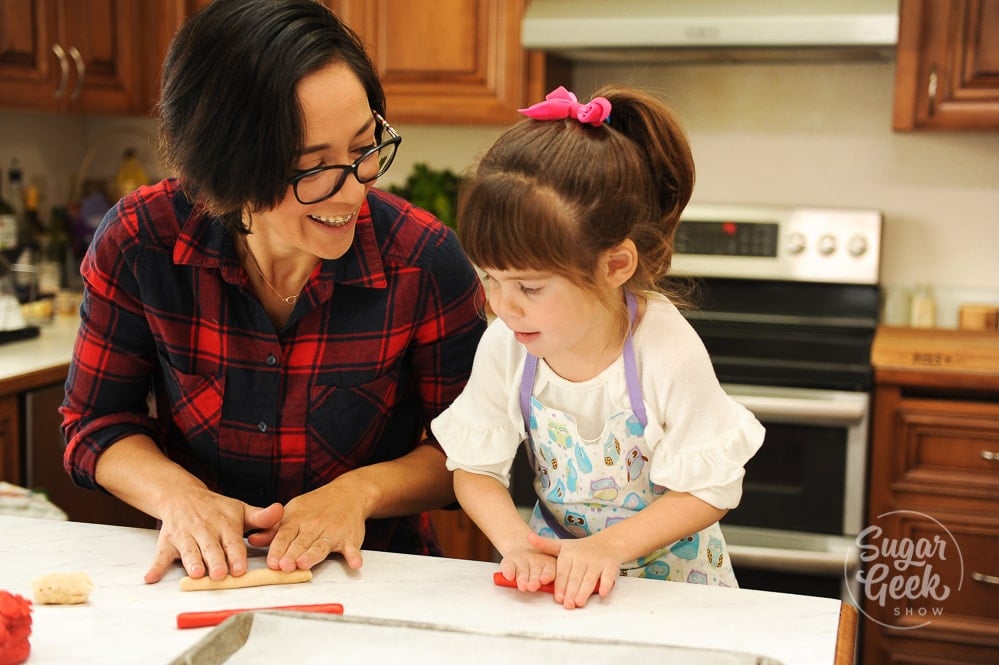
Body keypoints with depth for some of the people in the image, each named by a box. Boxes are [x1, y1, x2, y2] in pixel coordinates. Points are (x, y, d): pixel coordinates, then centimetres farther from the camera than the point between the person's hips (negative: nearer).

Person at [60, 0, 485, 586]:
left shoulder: (424, 260, -15)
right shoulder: (138, 243, -12)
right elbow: (99, 424, 0)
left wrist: (361, 490, -21)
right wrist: (178, 495, -19)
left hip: (369, 577, -2)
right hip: (204, 577, 2)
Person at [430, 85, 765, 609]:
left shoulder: (668, 351, -25)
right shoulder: (504, 345, -14)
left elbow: (711, 489, -17)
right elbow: (475, 468, -5)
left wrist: (610, 546, -26)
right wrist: (514, 540, -22)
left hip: (666, 567, -6)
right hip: (555, 565, 6)